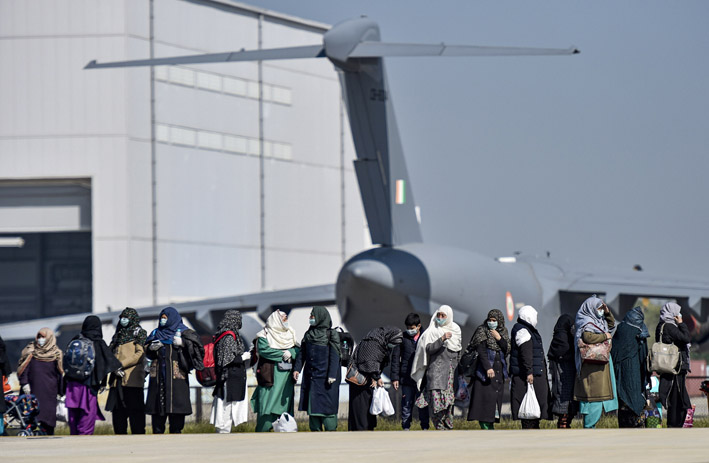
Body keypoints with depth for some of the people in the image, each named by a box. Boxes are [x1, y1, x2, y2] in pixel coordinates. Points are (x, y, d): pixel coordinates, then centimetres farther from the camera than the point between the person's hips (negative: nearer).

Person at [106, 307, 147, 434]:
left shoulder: (139, 333, 5)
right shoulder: (118, 334, 22)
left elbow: (140, 354, -8)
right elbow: (110, 353, 16)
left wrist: (121, 364, -14)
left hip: (132, 378, -6)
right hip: (118, 379, 6)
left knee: (134, 408, -9)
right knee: (118, 410, 4)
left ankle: (138, 434, -9)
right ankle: (120, 434, 8)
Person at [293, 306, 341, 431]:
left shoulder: (331, 335, -6)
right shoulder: (308, 334, 12)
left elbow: (334, 356, -10)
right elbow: (302, 353, 13)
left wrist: (332, 375, -16)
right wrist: (297, 368, 3)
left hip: (324, 376, -6)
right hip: (310, 376, 6)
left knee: (327, 403, -6)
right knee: (312, 403, 6)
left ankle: (331, 430, -2)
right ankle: (315, 430, 11)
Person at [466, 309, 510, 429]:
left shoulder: (503, 333, 13)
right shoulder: (482, 331, -2)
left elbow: (507, 350, 4)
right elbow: (481, 352, -12)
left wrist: (499, 338, -10)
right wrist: (488, 368, -22)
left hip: (499, 371, 5)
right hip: (485, 370, -5)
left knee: (496, 398, 3)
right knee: (485, 398, -11)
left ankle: (491, 424, 7)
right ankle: (486, 427, -13)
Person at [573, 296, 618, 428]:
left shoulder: (598, 321, 16)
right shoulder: (586, 323, -12)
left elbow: (611, 324, 31)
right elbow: (588, 337, -29)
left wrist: (607, 312, 14)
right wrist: (605, 336, -18)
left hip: (601, 366, 10)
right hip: (592, 366, -10)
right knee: (594, 395, -10)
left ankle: (589, 427, 14)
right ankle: (589, 428, -9)